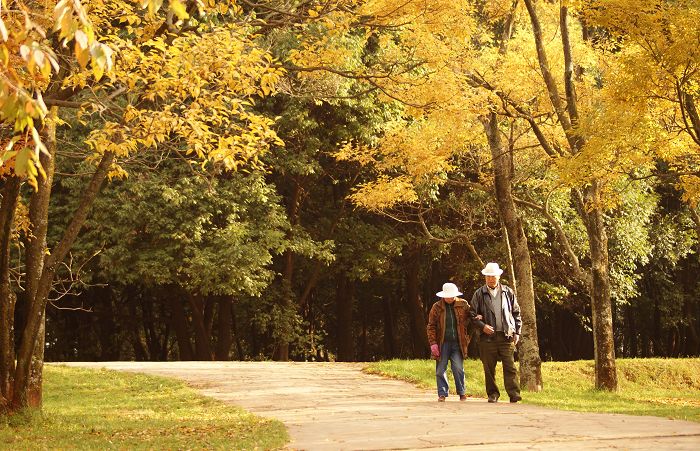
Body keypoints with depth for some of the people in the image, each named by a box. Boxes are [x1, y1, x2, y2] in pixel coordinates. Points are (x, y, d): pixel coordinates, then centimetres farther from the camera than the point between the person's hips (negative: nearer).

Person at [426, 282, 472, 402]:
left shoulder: (463, 304, 4)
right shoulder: (437, 307, 1)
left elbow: (470, 317, 11)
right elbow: (431, 326, 1)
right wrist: (433, 343, -8)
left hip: (458, 343, 0)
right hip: (442, 343, 0)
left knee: (458, 368, -3)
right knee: (441, 370, 2)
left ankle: (461, 392, 11)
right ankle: (442, 394, 10)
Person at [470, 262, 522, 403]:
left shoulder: (508, 292, 12)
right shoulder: (479, 294, 7)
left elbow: (516, 313, 15)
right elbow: (472, 314, 6)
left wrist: (517, 332, 7)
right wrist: (482, 326, -10)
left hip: (506, 336, 0)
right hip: (487, 337, 0)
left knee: (510, 367, -7)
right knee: (489, 368, 3)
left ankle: (514, 394, -8)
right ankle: (493, 394, 12)